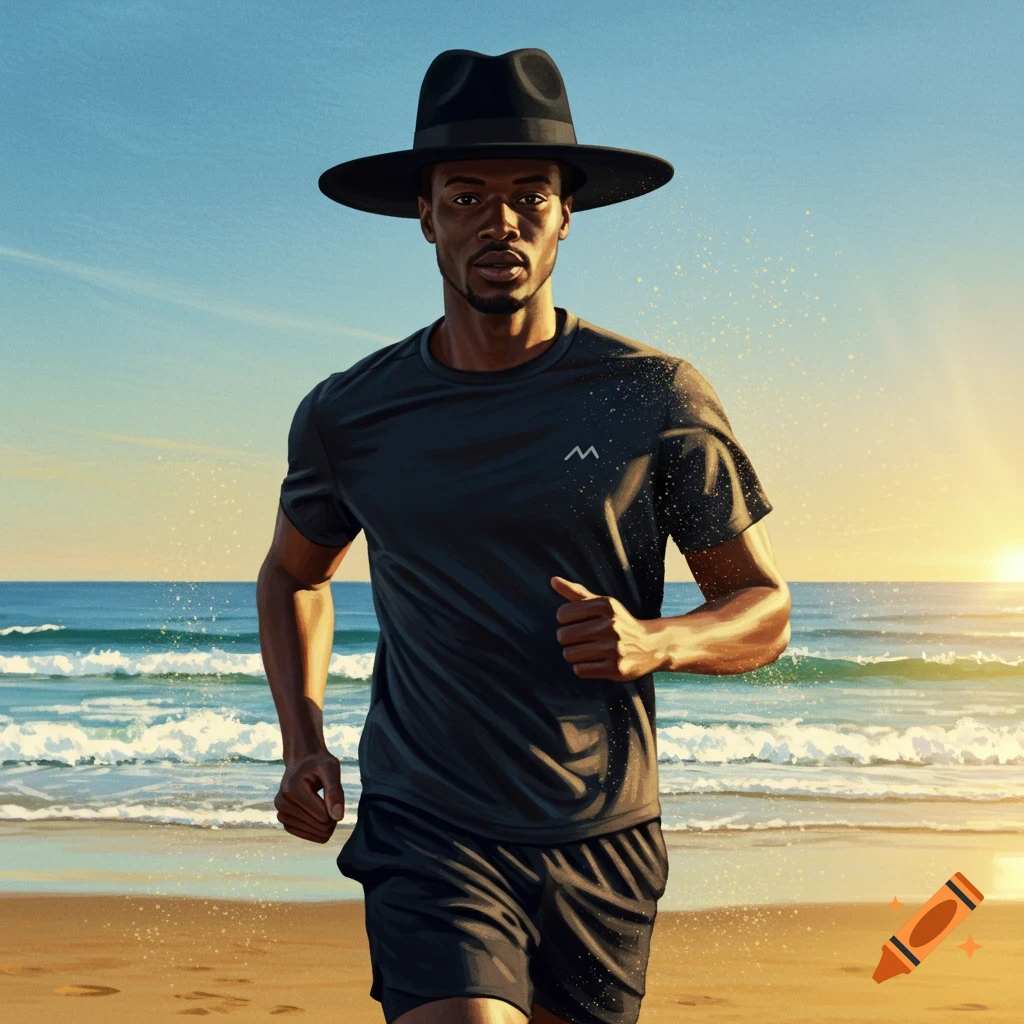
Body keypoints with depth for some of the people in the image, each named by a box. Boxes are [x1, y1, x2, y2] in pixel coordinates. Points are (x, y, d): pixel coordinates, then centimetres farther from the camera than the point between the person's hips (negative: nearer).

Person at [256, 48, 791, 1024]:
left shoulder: (656, 397, -4)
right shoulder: (345, 416, 0)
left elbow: (764, 610, 4)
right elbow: (293, 574, 21)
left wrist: (655, 642, -17)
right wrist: (302, 743, 7)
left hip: (604, 843, 1)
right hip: (427, 834, -1)